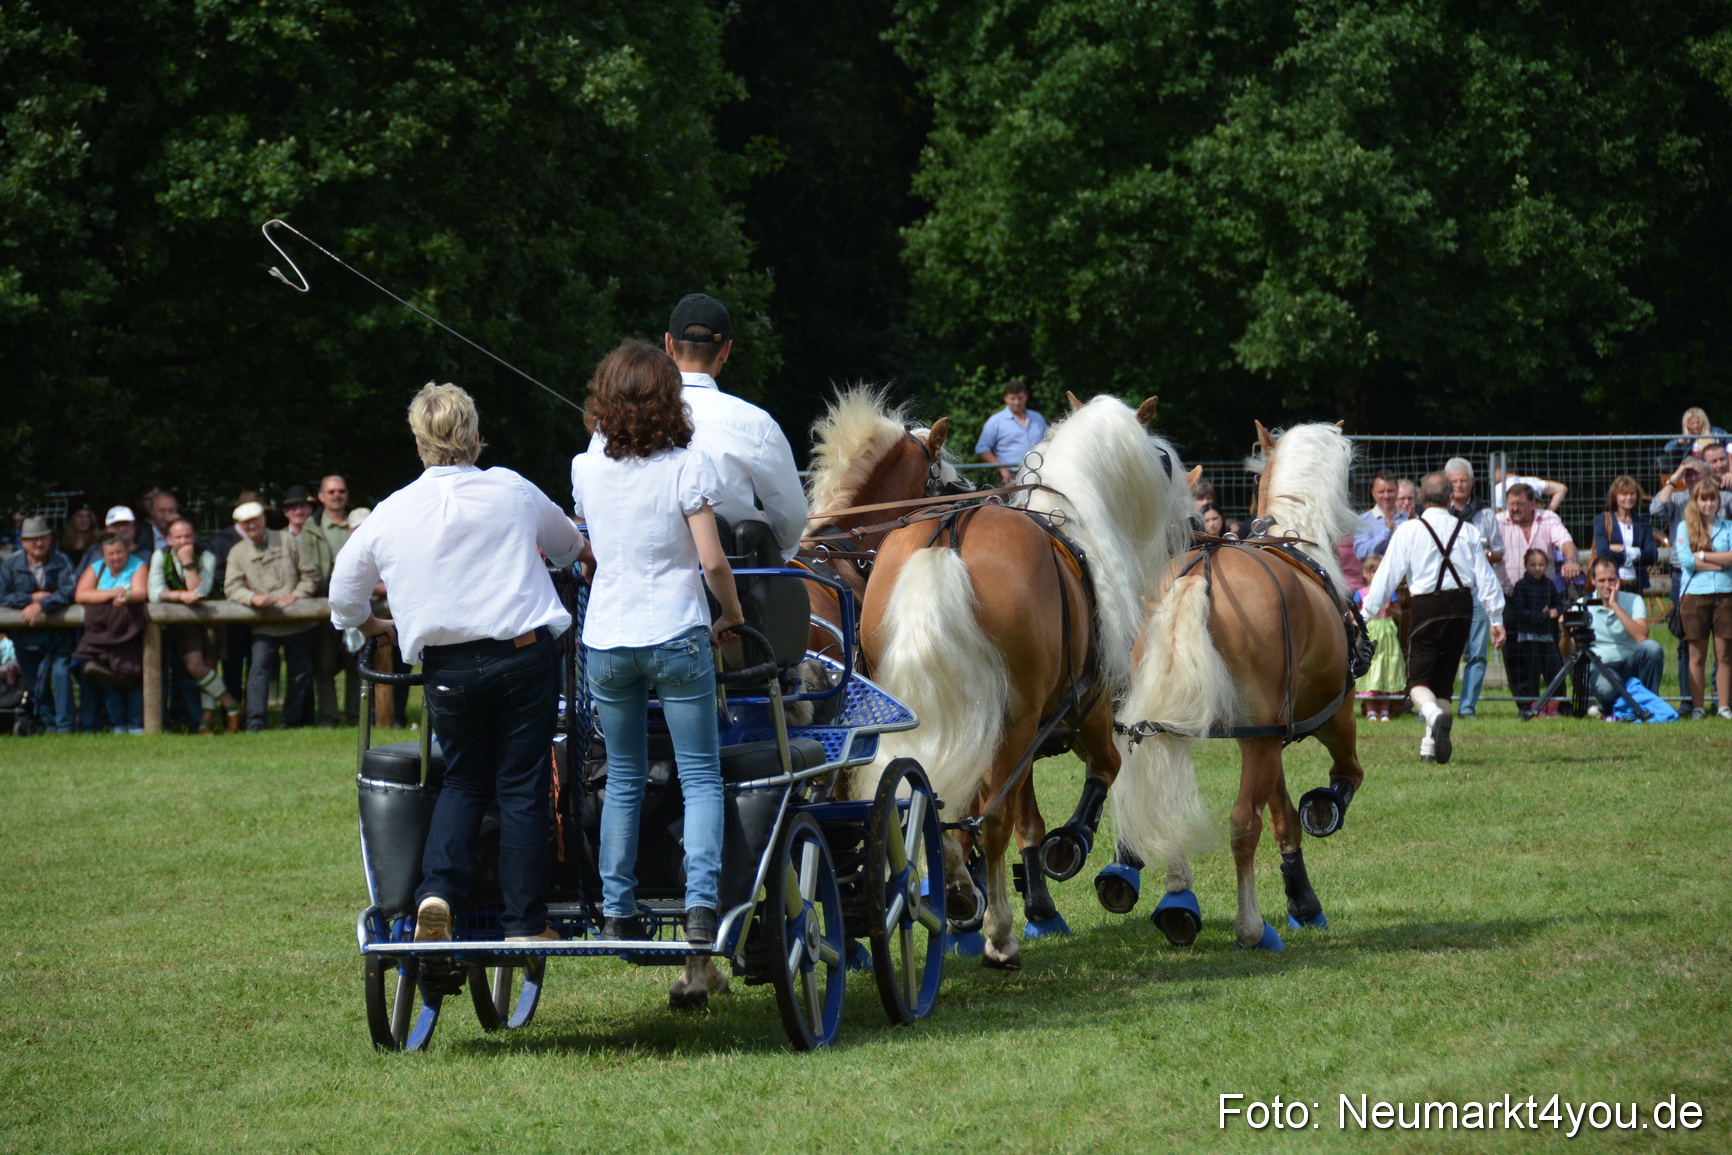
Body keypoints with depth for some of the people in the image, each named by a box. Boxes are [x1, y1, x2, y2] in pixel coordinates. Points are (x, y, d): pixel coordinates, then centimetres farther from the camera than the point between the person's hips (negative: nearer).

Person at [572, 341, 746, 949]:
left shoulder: (587, 468, 3)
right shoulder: (686, 465, -9)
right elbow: (713, 560, -13)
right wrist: (731, 612, 3)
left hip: (605, 640, 4)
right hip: (677, 634, -3)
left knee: (623, 780, 13)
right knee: (701, 775, 1)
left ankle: (616, 911, 10)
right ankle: (701, 904, -13)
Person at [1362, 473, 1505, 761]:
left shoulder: (1408, 530, -2)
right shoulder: (1467, 531, 7)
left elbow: (1387, 576, -3)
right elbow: (1485, 578, 7)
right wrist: (1496, 620, 14)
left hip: (1427, 607, -3)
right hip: (1462, 605, 3)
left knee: (1418, 680, -2)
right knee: (1444, 677, 16)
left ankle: (1434, 714, -35)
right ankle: (1430, 746, 15)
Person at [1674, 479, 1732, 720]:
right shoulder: (1685, 527, 6)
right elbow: (1686, 560, -7)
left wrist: (1703, 555, -7)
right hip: (1695, 594, -1)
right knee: (1697, 655, 1)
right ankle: (1697, 706, 5)